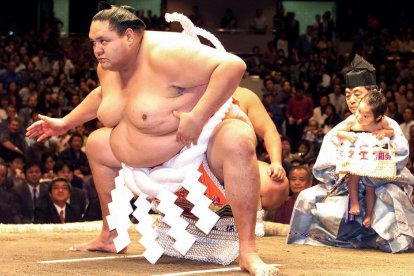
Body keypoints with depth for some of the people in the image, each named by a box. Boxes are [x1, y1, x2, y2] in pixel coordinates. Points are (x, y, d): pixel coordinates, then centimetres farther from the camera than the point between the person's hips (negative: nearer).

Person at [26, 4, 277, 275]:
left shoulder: (164, 53, -30)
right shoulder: (109, 66, -1)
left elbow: (233, 65, -39)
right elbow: (102, 94, 25)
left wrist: (197, 118, -41)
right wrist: (64, 123, 23)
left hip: (199, 148, -9)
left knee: (238, 138, -41)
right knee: (96, 143, 13)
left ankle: (248, 252, -40)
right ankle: (110, 237, 24)